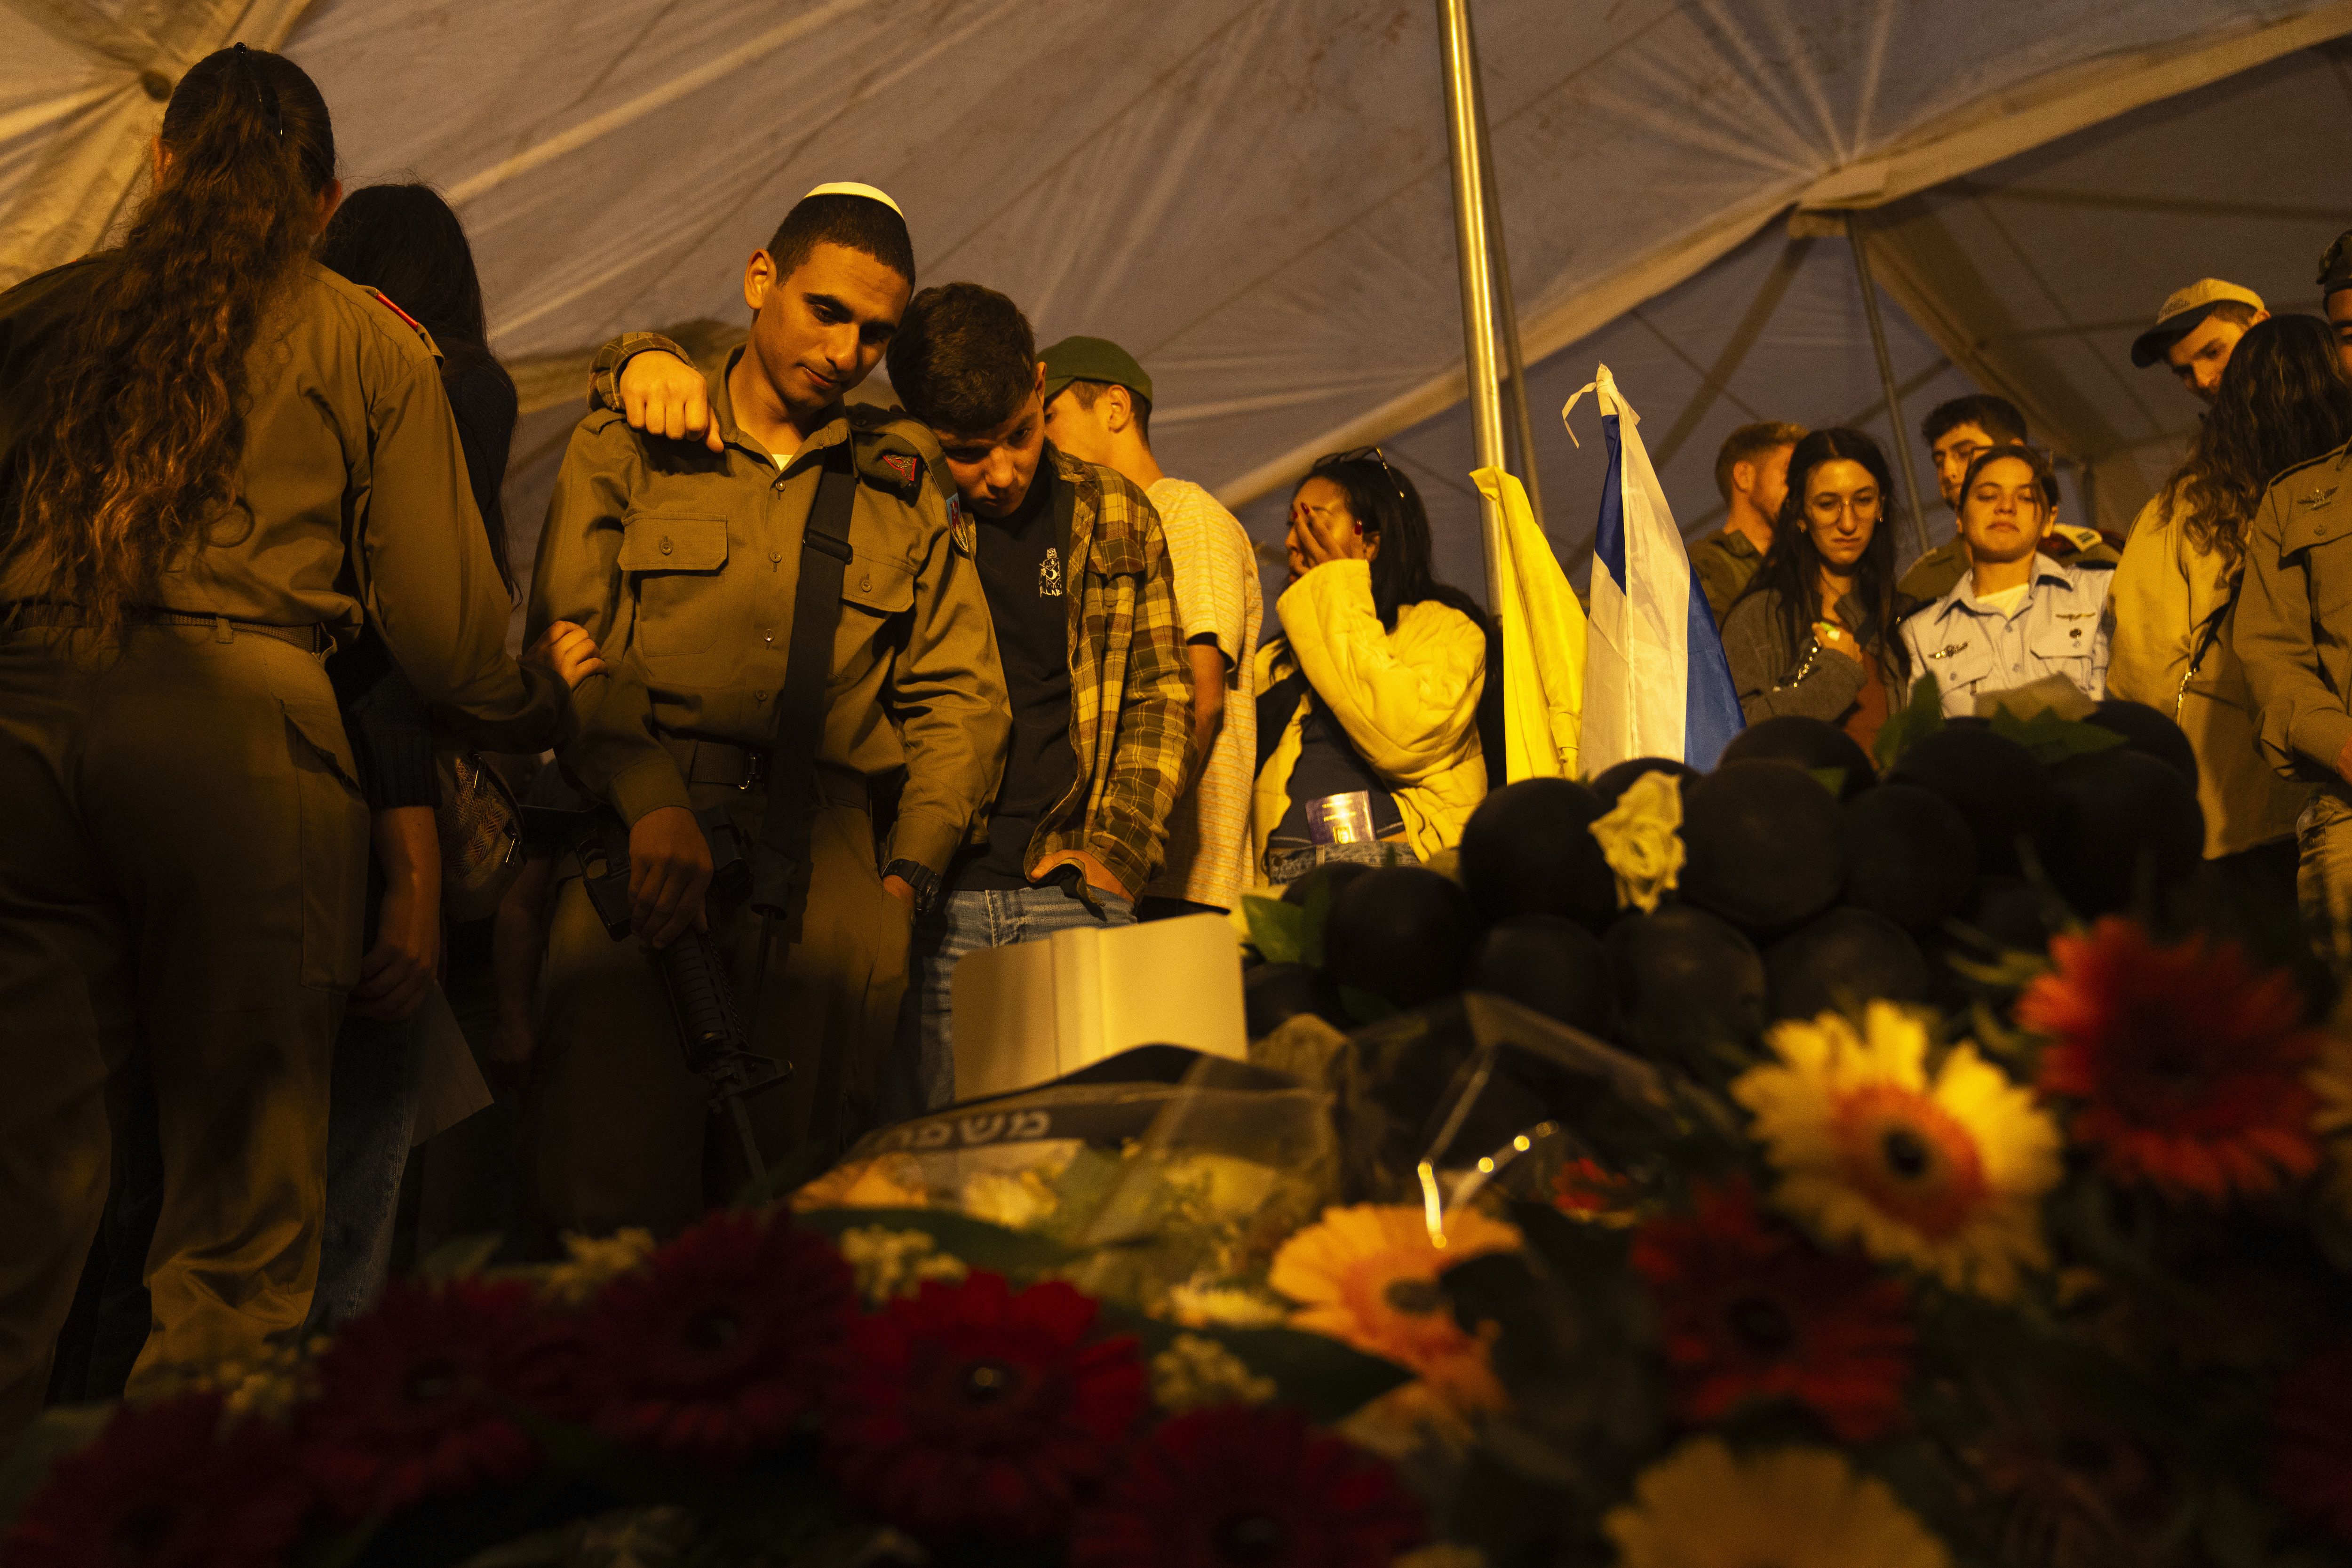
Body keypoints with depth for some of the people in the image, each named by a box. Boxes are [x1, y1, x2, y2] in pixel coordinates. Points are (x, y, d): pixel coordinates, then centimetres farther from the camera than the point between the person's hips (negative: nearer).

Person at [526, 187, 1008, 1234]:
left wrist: (909, 871, 6)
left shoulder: (903, 490, 22)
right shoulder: (625, 448, 15)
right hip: (644, 834, -1)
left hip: (825, 843, 2)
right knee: (614, 1184, -18)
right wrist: (653, 802, -13)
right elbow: (567, 636, 4)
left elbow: (962, 696, 20)